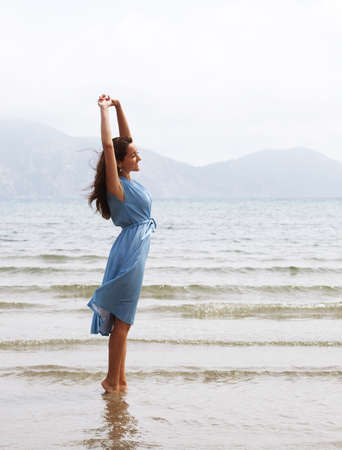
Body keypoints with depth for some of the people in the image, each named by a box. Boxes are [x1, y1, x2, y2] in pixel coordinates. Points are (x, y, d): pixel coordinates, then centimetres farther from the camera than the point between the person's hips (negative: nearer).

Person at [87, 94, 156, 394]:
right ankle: (112, 381, 4)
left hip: (135, 250, 9)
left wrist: (118, 107, 12)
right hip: (130, 249, -9)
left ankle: (120, 380, 18)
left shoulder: (127, 180, 10)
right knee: (121, 321, -3)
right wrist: (105, 110, -14)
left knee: (122, 322, 12)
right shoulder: (117, 185, -12)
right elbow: (108, 145, -21)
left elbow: (125, 139, 18)